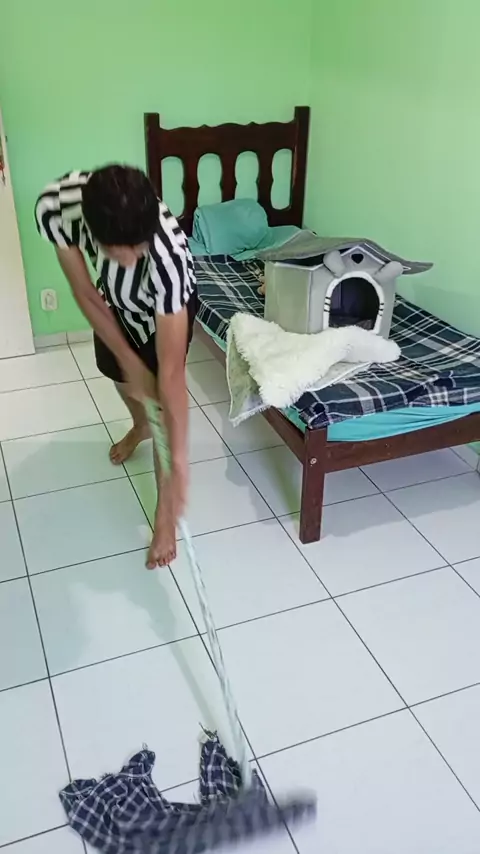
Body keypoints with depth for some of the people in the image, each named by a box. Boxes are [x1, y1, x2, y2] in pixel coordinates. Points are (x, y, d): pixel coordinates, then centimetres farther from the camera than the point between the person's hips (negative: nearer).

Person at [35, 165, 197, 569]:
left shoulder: (167, 253, -47)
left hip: (167, 306, -4)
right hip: (114, 297, 5)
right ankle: (140, 427, 59)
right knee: (118, 372, 25)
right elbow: (86, 293, -22)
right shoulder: (56, 206, -39)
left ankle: (165, 512, 15)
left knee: (161, 393, -4)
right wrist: (129, 360, -18)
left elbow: (172, 373, -43)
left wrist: (179, 463, -40)